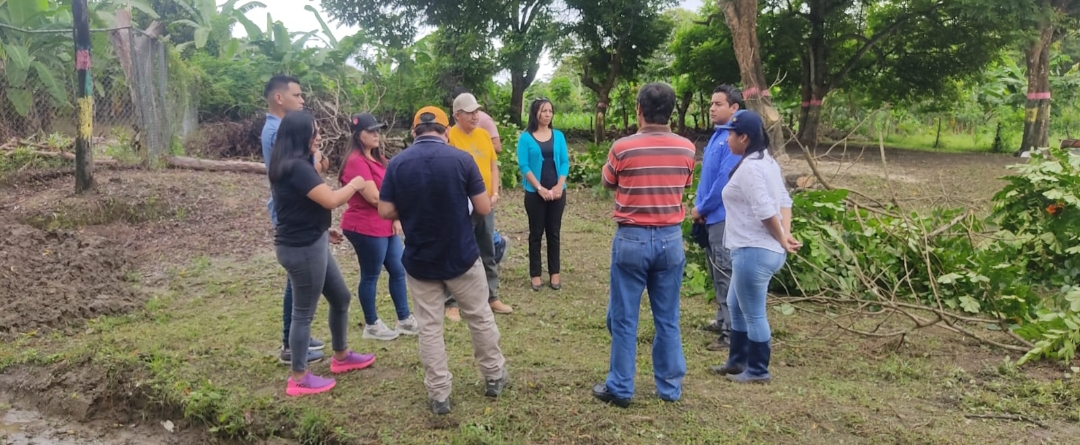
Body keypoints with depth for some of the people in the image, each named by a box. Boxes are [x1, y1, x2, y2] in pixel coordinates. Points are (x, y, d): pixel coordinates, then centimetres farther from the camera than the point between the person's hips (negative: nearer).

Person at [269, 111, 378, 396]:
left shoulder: (291, 165, 12)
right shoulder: (297, 167, -21)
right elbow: (331, 200, -25)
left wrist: (323, 230, 20)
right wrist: (355, 184, -7)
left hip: (310, 243, 10)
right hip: (302, 248, -10)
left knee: (341, 297, 20)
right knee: (304, 312, 2)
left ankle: (341, 356, 36)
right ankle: (299, 378, 16)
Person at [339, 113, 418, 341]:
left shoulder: (377, 157, 13)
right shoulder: (357, 161, -18)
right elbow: (374, 197, -22)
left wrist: (397, 217, -3)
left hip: (386, 225, 10)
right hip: (365, 227, -10)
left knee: (398, 271, 13)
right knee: (370, 276, 3)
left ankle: (405, 320, 24)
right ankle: (371, 325, 17)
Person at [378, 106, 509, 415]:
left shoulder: (397, 164, -6)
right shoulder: (461, 159, -11)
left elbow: (385, 211, -4)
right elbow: (484, 208, -9)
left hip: (419, 261, 1)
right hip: (462, 257, -1)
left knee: (429, 327, 10)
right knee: (480, 317, 17)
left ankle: (438, 394, 15)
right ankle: (494, 377, 31)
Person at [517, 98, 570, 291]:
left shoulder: (558, 136, 5)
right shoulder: (526, 137, -5)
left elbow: (565, 162, 3)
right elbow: (523, 165, -8)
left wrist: (559, 186, -10)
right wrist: (540, 188, -15)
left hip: (557, 191, 3)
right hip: (535, 192, -3)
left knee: (554, 232, 9)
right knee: (536, 233, 5)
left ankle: (554, 273, 16)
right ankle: (535, 274, 13)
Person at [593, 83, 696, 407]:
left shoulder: (623, 147, -11)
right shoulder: (686, 148, -3)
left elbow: (608, 184, 7)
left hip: (632, 239, -3)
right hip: (670, 239, 3)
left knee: (624, 318, 7)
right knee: (668, 319, 13)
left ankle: (620, 389, 15)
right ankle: (670, 387, 23)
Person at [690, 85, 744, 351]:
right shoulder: (717, 136, 13)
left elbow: (724, 180, -21)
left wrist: (702, 208, -12)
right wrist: (698, 206, 6)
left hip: (723, 216, -10)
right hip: (710, 216, 10)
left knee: (726, 275, -6)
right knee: (717, 273, 18)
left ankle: (732, 333, -1)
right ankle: (723, 320, 31)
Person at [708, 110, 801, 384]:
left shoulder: (748, 168, -18)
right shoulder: (767, 162, 14)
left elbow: (765, 210, -23)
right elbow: (784, 201, 11)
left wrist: (781, 239, -10)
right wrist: (786, 234, 2)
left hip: (754, 251, -11)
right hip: (761, 249, 11)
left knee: (753, 313, 4)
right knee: (736, 305, 22)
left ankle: (758, 371, 18)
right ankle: (737, 361, 33)